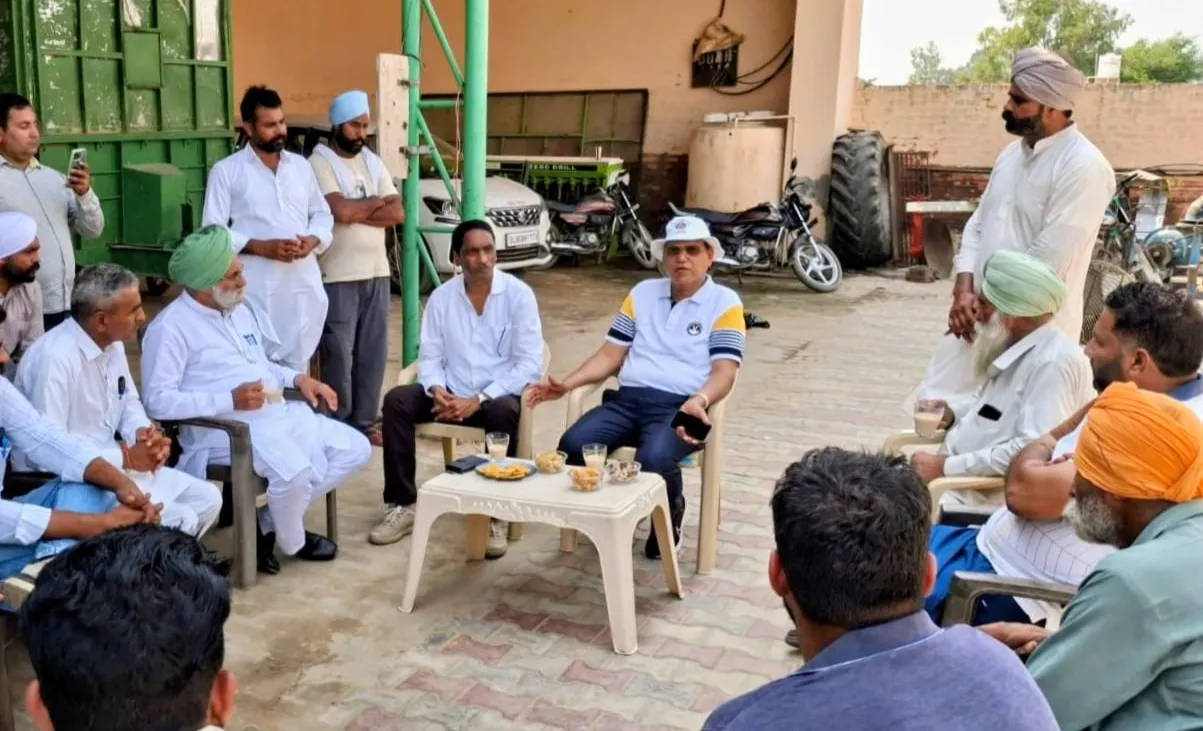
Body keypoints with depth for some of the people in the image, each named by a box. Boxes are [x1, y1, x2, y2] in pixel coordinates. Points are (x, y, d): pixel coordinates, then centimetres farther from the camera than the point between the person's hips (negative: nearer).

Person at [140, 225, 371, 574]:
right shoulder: (171, 327, -10)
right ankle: (292, 542, 1)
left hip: (279, 413, 9)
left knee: (356, 449, -1)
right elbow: (157, 401, -18)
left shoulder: (239, 311, 18)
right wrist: (230, 400, -23)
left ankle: (268, 522, 4)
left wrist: (298, 378, 10)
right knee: (295, 471, -34)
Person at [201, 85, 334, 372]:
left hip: (303, 284, 4)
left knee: (298, 365, 9)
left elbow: (323, 214, 19)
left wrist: (313, 239, -4)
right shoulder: (226, 171, 1)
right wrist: (262, 247, -16)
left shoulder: (301, 166, 14)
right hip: (256, 289, -4)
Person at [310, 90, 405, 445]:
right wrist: (376, 202, -3)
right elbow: (341, 211, -20)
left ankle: (364, 421, 20)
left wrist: (356, 211, -11)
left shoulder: (374, 162, 13)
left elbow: (397, 214, 3)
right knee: (338, 353, 0)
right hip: (337, 276, -6)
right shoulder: (319, 163, -6)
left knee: (373, 351, 9)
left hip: (376, 272, 6)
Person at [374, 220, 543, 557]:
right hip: (452, 393, 4)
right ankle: (403, 505, -11)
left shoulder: (519, 294, -8)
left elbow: (529, 365, -13)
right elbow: (430, 356, 6)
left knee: (504, 413, -37)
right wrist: (437, 390, -18)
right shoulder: (441, 296, 3)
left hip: (498, 394, -3)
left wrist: (479, 399, -22)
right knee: (396, 400, -20)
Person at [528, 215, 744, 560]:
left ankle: (670, 515, 1)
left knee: (653, 460, -35)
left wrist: (699, 401, -27)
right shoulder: (642, 293, 19)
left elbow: (724, 372, -4)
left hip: (680, 406, -4)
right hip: (627, 399, 4)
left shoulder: (725, 303, 6)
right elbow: (610, 355, 16)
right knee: (573, 445, -23)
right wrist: (567, 383, 0)